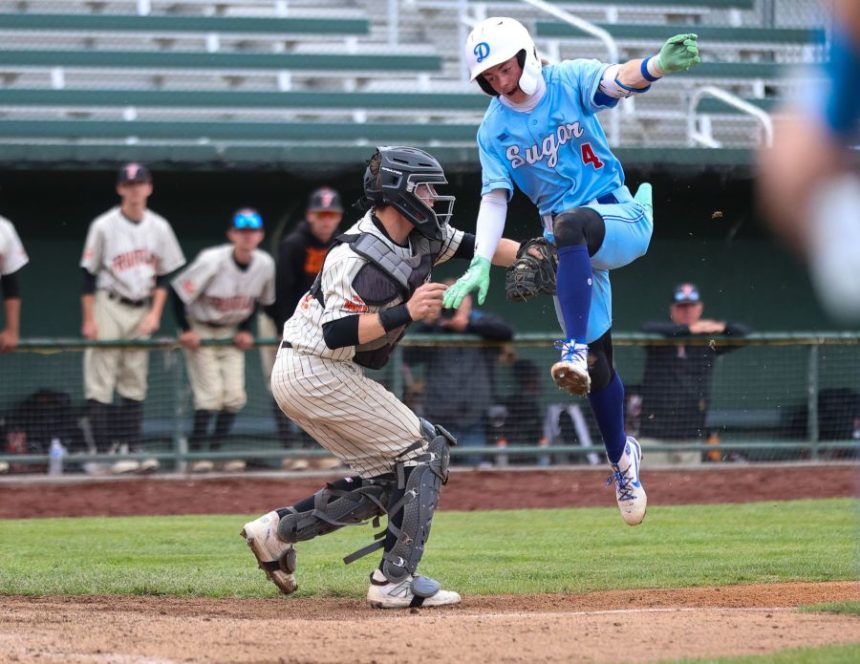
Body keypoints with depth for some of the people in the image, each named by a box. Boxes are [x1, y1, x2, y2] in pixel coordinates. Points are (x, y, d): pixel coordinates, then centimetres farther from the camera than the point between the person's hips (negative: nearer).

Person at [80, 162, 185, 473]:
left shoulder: (159, 227, 4)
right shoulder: (104, 226, -7)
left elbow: (164, 275, 10)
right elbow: (88, 275, -5)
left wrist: (155, 314, -1)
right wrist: (89, 320, -10)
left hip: (142, 311, 4)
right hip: (108, 308, -4)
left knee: (135, 384, 4)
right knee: (100, 382, -8)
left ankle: (129, 450, 7)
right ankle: (102, 453, -9)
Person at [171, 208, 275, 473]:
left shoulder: (264, 264, -11)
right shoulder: (212, 261, -26)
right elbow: (180, 290, -19)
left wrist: (245, 329, 2)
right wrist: (186, 330, -17)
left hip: (231, 332, 5)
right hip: (200, 330, -5)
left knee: (234, 395, -2)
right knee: (211, 393, -14)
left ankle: (217, 450, 9)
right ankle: (196, 452, -7)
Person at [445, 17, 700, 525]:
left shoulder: (571, 82, -7)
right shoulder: (494, 128, 2)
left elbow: (616, 82, -27)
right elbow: (495, 197, 0)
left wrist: (659, 65, -50)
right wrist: (481, 262, -15)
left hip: (620, 219, -4)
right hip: (570, 250, 4)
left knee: (569, 223, -39)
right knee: (597, 361, 1)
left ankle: (575, 349, -44)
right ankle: (621, 456, 24)